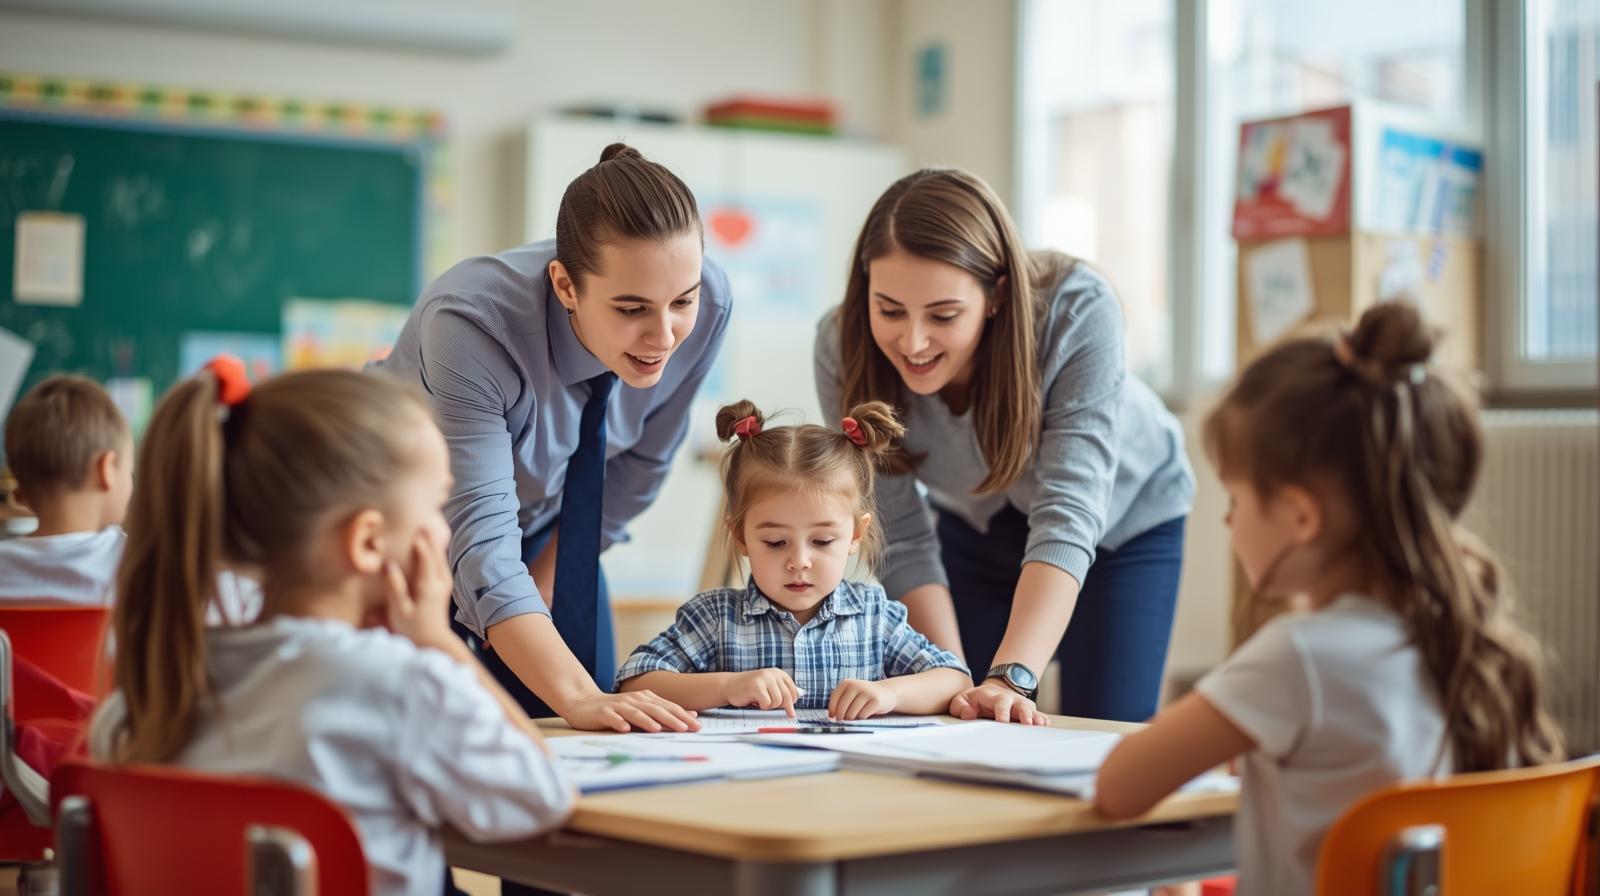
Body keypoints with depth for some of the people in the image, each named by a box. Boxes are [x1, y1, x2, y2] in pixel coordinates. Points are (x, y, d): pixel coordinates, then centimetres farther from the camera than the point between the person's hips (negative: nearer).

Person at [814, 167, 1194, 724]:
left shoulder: (1078, 310, -36)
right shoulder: (843, 347, -28)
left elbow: (1067, 513, -41)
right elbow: (902, 543, -22)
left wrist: (1011, 677, -52)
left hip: (1122, 518, -2)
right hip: (976, 527, 2)